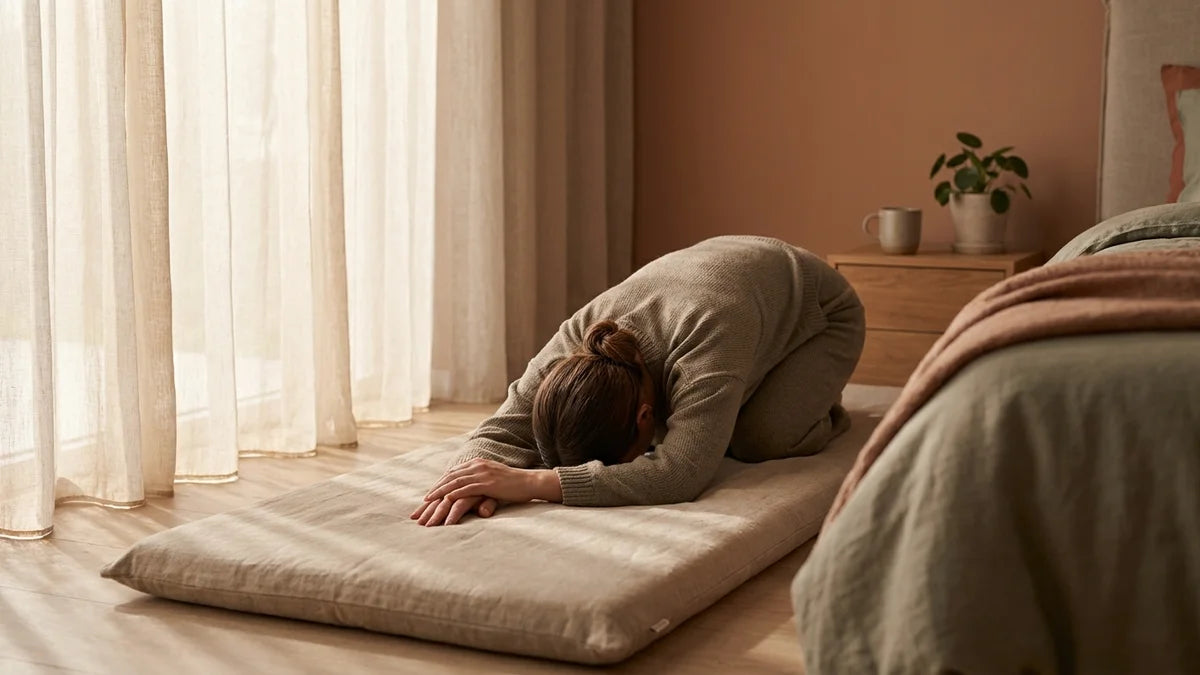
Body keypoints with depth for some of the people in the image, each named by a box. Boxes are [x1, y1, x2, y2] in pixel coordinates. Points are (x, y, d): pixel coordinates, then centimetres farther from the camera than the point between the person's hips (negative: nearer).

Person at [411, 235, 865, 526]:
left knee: (757, 440, -24)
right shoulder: (574, 342, -33)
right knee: (677, 427, -9)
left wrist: (532, 482, -64)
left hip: (818, 312, -5)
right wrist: (475, 476, -58)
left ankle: (816, 403, 9)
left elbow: (677, 476, -59)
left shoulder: (706, 351, -49)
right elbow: (505, 428, -34)